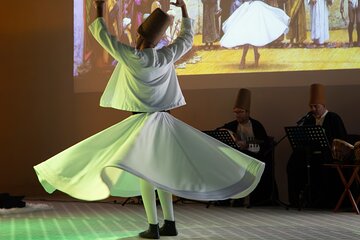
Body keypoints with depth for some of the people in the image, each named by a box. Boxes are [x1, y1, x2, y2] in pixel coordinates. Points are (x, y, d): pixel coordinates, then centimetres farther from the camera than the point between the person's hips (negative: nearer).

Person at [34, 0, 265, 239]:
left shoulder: (131, 57, -13)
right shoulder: (166, 56, -2)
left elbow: (103, 35, -5)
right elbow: (188, 38, 16)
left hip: (142, 122, -5)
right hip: (165, 122, 5)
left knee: (144, 171, -3)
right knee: (160, 171, 12)